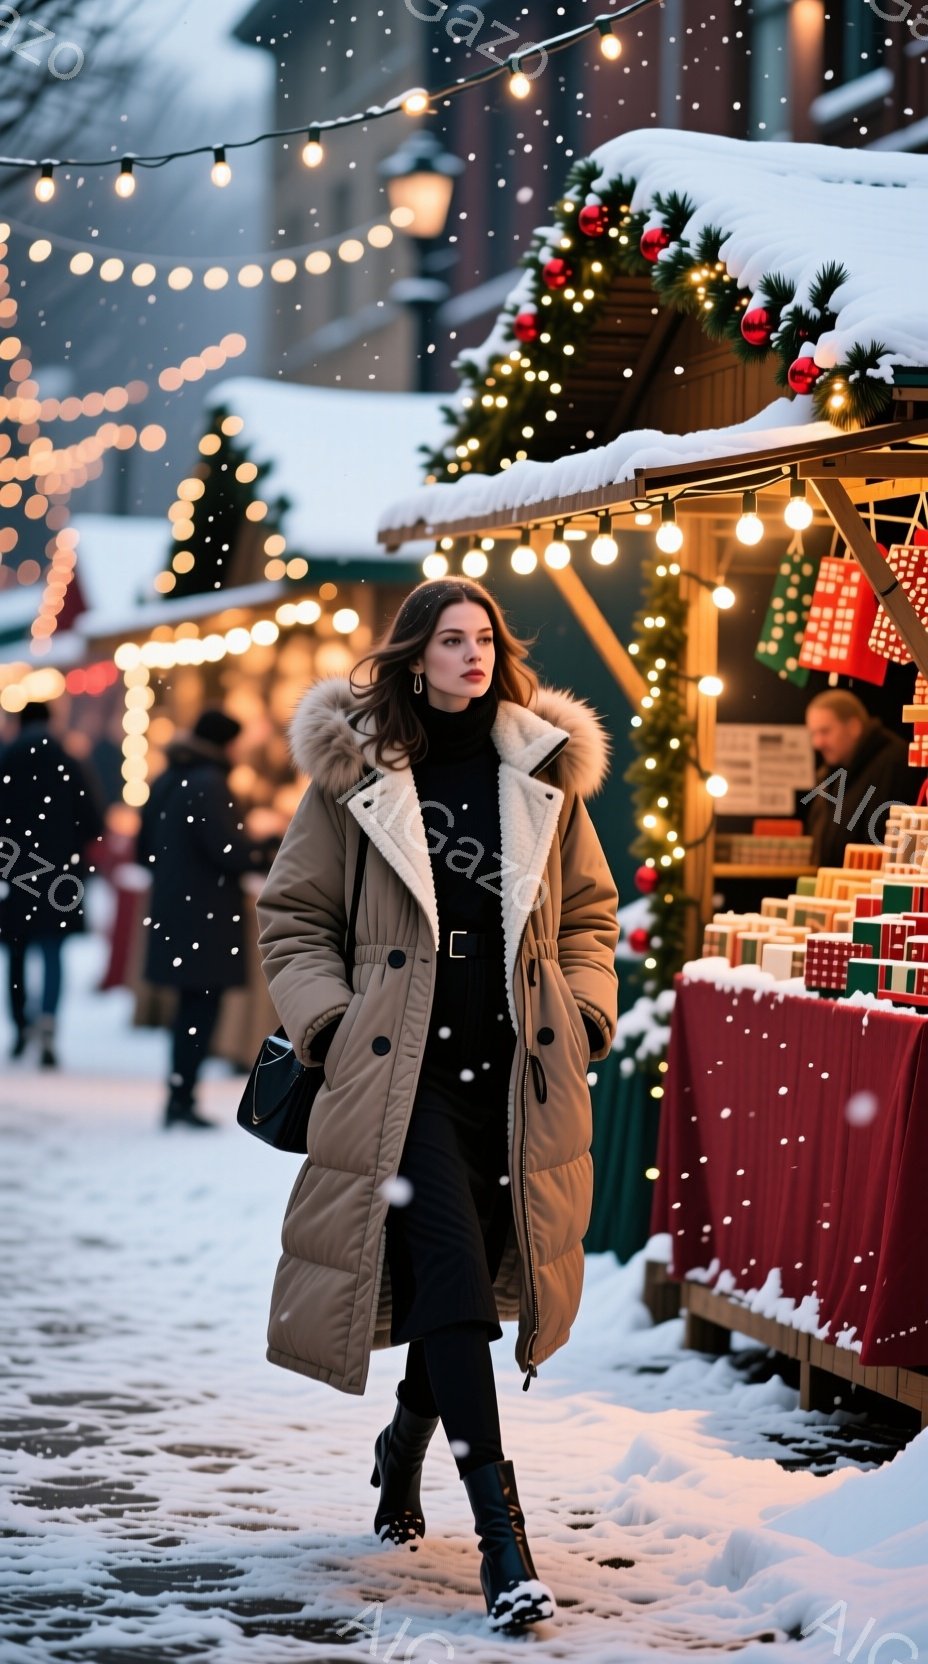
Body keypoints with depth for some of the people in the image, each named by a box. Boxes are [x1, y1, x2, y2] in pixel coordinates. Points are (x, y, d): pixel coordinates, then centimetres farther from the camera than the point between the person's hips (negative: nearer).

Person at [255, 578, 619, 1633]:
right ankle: (501, 1538, -13)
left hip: (518, 1070, 3)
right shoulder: (355, 769, 2)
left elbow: (588, 910, 19)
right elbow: (293, 913, 9)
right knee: (454, 1280, -14)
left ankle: (405, 1444, 40)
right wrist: (326, 1021, -3)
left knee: (463, 1285, 10)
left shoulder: (544, 770, 9)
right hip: (403, 1068, -3)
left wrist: (585, 1011, 6)